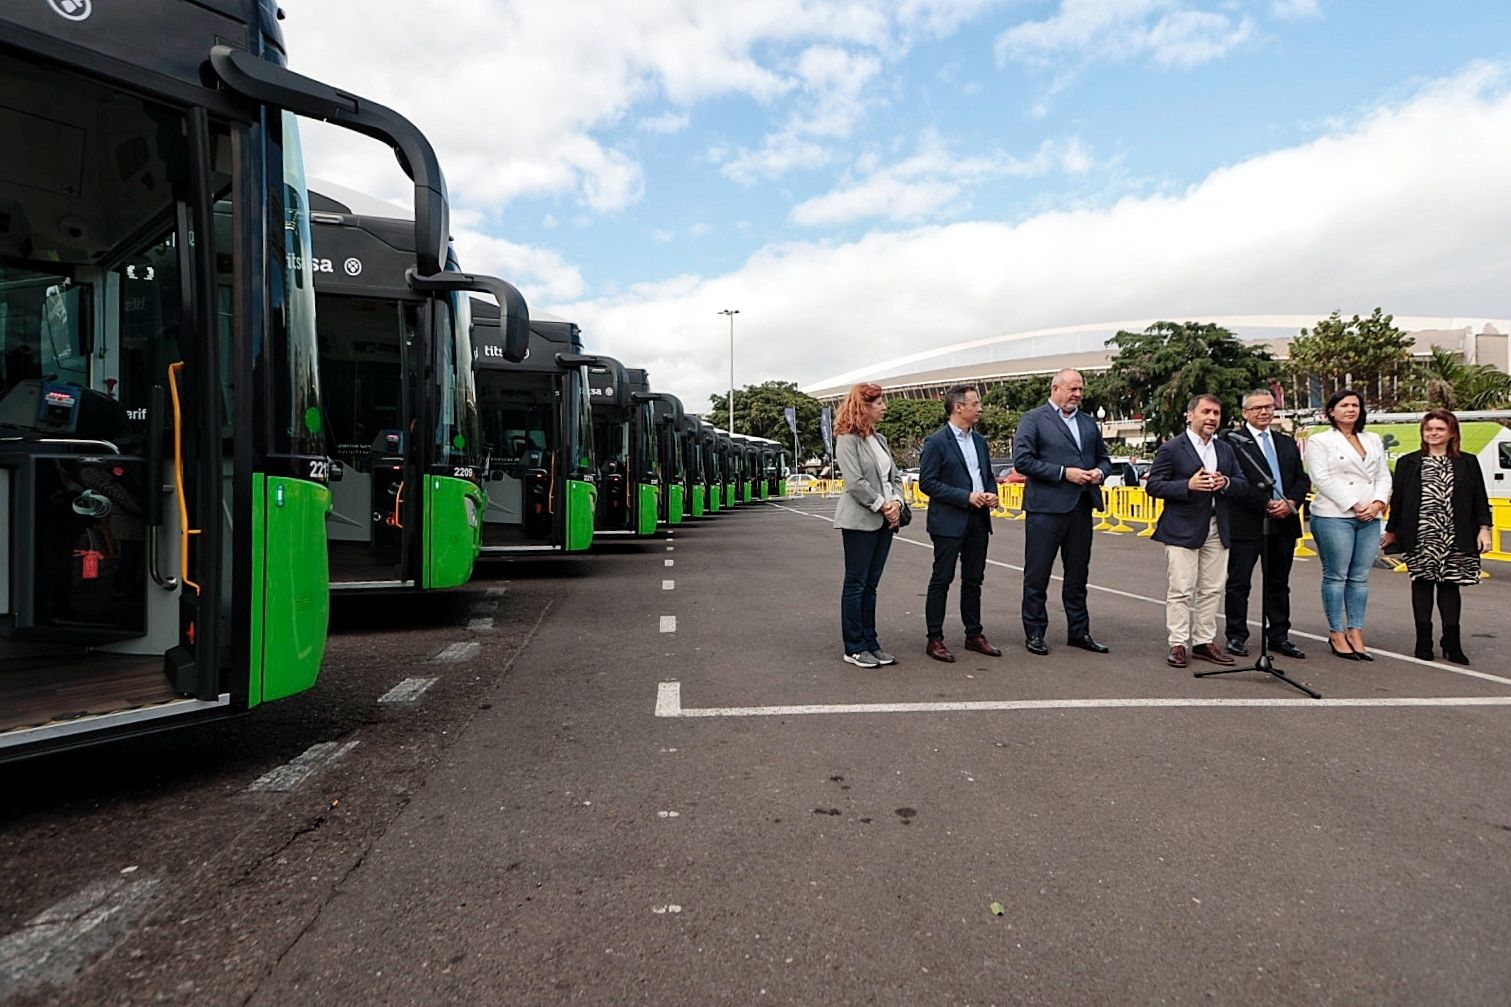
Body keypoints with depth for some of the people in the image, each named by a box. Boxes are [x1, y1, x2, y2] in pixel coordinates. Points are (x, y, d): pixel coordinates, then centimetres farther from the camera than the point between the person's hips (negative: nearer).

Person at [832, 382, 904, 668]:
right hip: (860, 521, -7)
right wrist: (882, 506, -12)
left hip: (885, 519, 7)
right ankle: (854, 648, 6)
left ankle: (870, 643, 17)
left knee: (870, 585, 11)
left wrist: (896, 503, -3)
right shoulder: (848, 440, -8)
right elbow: (856, 483, -16)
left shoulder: (880, 440, 15)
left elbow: (894, 477, 14)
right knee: (856, 584, 0)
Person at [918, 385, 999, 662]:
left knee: (974, 580, 13)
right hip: (949, 522, -7)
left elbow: (988, 475, 23)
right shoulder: (936, 442, -9)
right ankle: (934, 640, 7)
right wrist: (966, 497, -18)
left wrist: (992, 493, 0)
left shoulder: (979, 441, 14)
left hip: (978, 520, 7)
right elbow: (926, 483, -14)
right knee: (941, 580, 0)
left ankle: (974, 635, 24)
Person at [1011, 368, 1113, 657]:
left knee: (1078, 574, 13)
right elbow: (1022, 460, -13)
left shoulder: (1088, 422, 17)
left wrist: (1099, 472, -1)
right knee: (1037, 574, 2)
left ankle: (1079, 631, 24)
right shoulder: (1033, 419, -3)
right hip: (1045, 507, -6)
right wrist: (1064, 473, -16)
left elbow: (1103, 458, 23)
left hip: (1081, 507, 6)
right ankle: (1034, 633, 12)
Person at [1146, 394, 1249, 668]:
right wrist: (1188, 485, -20)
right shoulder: (1171, 449, -3)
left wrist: (1226, 483, -9)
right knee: (1181, 590, -4)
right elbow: (1153, 485, -8)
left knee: (1211, 590, 9)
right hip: (1183, 530, -6)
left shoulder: (1226, 450, 15)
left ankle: (1204, 641, 18)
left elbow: (1243, 485, 13)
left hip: (1217, 530, 6)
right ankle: (1178, 644, 2)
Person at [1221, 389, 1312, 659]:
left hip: (1284, 523, 6)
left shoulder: (1287, 443, 16)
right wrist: (1267, 505, -17)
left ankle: (1279, 637, 21)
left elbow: (1302, 480, 13)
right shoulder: (1232, 442, -6)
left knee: (1278, 583, 12)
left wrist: (1291, 503, -6)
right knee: (1238, 583, 1)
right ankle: (1236, 636, 11)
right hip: (1246, 523, -6)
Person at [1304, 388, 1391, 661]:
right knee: (1336, 576, -2)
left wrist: (1378, 503, -5)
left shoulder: (1373, 440, 19)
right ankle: (1336, 634, 4)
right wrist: (1354, 505, -12)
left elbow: (1384, 475, 13)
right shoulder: (1319, 441, 1)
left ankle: (1355, 633, 10)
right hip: (1334, 516, -5)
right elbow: (1322, 479, -8)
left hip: (1369, 518, 5)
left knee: (1360, 577, 5)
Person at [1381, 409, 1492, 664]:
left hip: (1456, 537, 1)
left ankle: (1452, 642, 12)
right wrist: (1391, 531, 8)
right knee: (1422, 583, 2)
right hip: (1421, 537, -1)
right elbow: (1397, 499, 7)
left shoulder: (1467, 463, 9)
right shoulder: (1408, 463, 7)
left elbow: (1480, 500, 8)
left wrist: (1484, 529, -1)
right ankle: (1423, 641, 9)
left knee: (1450, 584, 3)